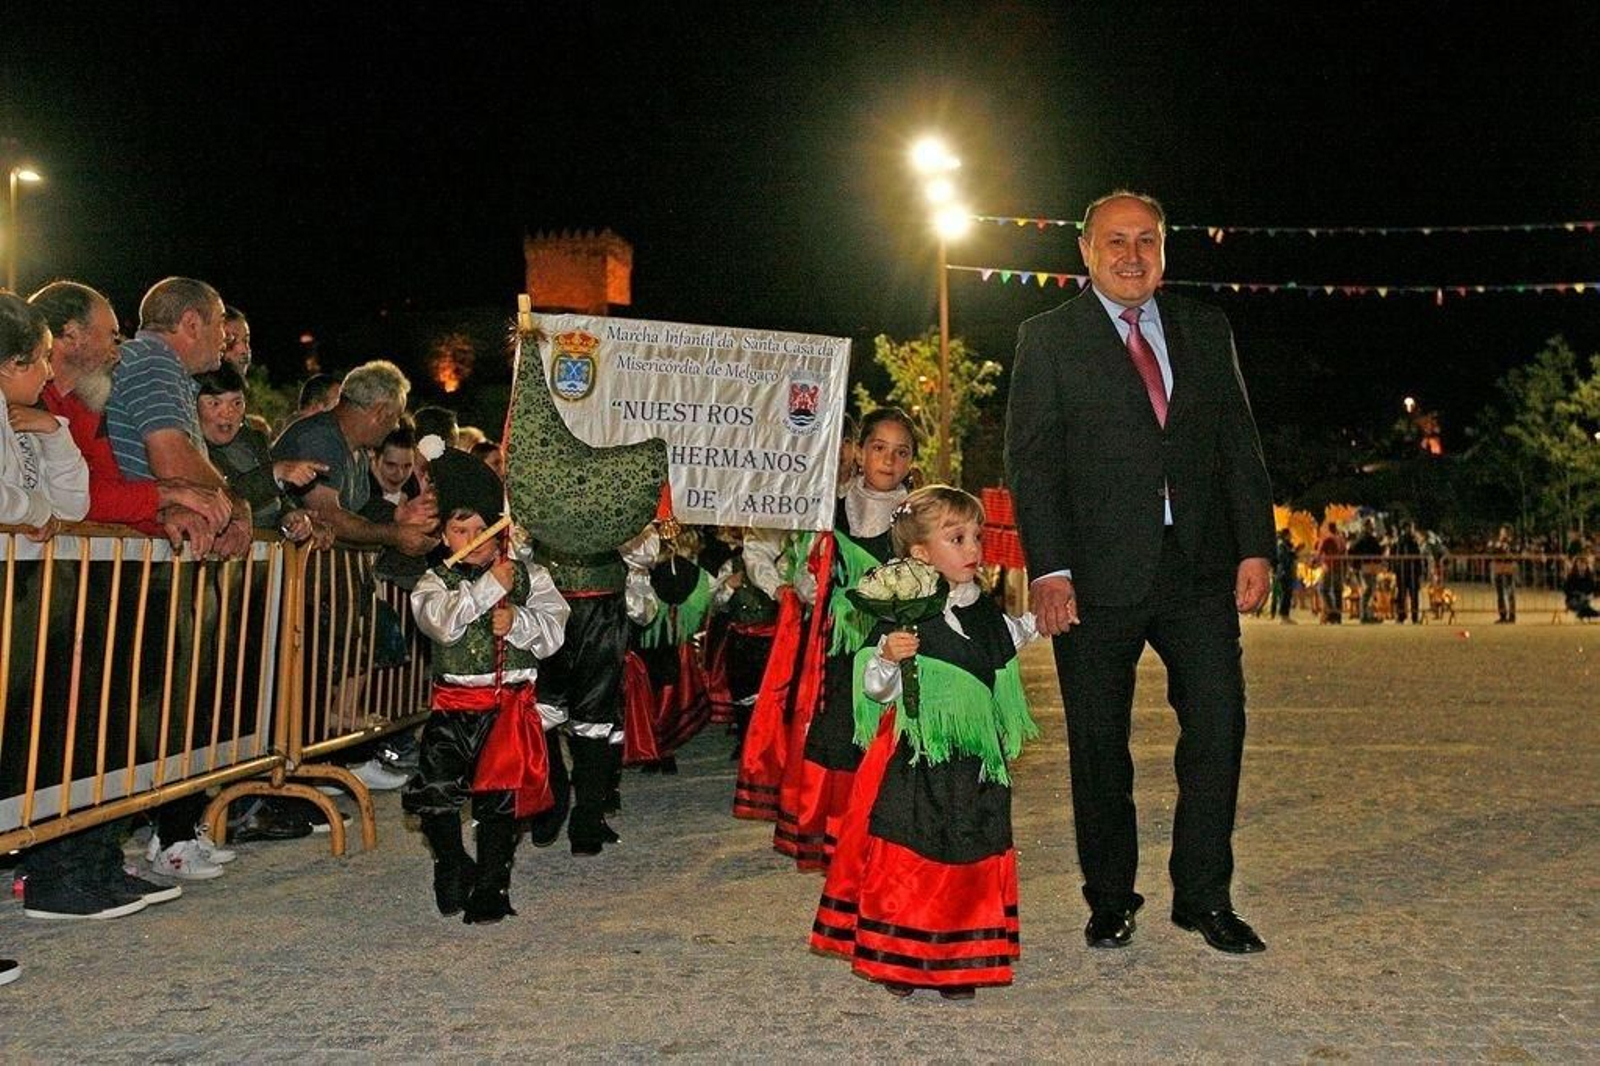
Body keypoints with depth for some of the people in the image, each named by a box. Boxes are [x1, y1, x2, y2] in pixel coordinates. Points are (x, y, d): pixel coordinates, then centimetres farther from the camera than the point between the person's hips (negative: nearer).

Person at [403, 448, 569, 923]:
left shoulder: (528, 576, 6)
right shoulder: (436, 581, 4)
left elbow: (553, 630, -2)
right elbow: (443, 623, -16)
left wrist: (517, 621, -19)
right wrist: (489, 587, -17)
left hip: (511, 701, 0)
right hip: (454, 702, 1)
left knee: (499, 794, 0)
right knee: (434, 788, -7)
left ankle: (491, 883, 18)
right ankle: (453, 866, 20)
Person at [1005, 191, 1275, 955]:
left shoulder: (1206, 331, 14)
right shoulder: (1048, 337, 3)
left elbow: (1239, 444, 12)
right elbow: (1029, 460, -3)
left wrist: (1254, 546, 2)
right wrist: (1048, 568, -12)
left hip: (1200, 568, 3)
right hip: (1096, 574, -3)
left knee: (1219, 725, 0)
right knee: (1099, 743, 6)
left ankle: (1203, 896, 16)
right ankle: (1110, 899, 22)